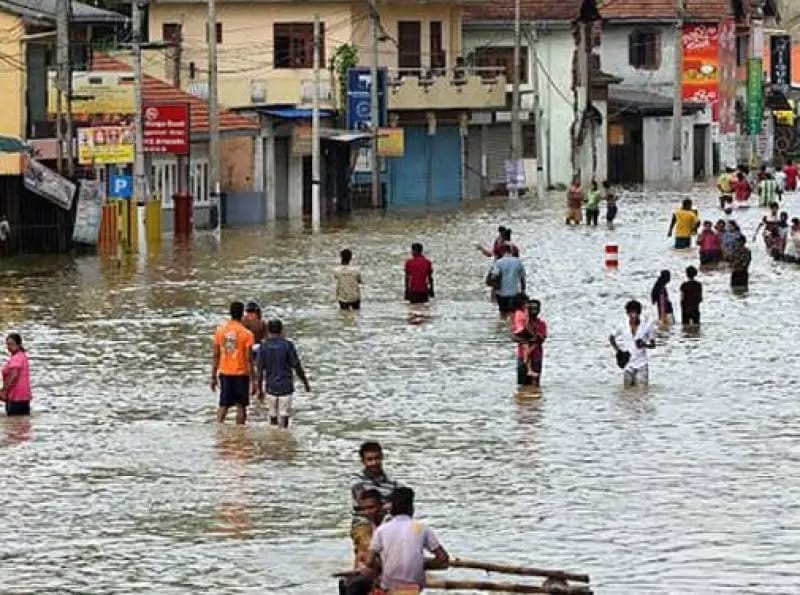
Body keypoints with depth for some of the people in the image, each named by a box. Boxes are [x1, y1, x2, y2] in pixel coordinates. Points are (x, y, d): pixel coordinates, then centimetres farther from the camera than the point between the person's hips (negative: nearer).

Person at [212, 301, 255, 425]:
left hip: (224, 373, 3)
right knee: (241, 406, 7)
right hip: (241, 374, -3)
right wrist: (252, 381, -6)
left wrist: (213, 377, 11)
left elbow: (216, 356, 4)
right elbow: (249, 359, -11)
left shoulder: (220, 331, 0)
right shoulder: (247, 334, -11)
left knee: (223, 405, 9)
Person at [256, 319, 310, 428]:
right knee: (284, 417, 0)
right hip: (286, 387, -2)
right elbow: (297, 367, -5)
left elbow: (260, 370, -1)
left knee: (273, 416, 13)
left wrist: (260, 389, 5)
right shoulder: (288, 345, -7)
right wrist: (305, 383, 7)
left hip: (270, 388, 2)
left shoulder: (263, 346, -1)